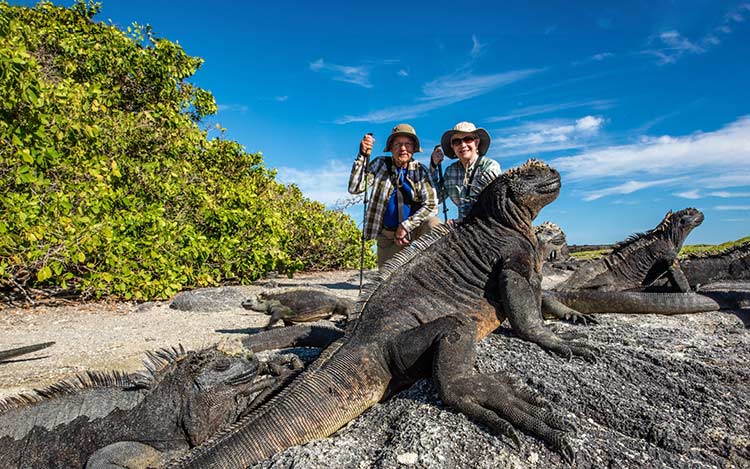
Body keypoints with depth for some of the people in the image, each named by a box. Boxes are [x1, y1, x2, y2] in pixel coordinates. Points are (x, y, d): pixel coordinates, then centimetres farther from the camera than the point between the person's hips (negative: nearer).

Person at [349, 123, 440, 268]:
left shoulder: (420, 170, -5)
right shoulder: (380, 164, -4)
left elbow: (431, 205, -10)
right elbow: (355, 188, -16)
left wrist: (405, 226, -17)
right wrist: (363, 155, -25)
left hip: (415, 229, -1)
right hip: (388, 236, 1)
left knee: (433, 225, -30)